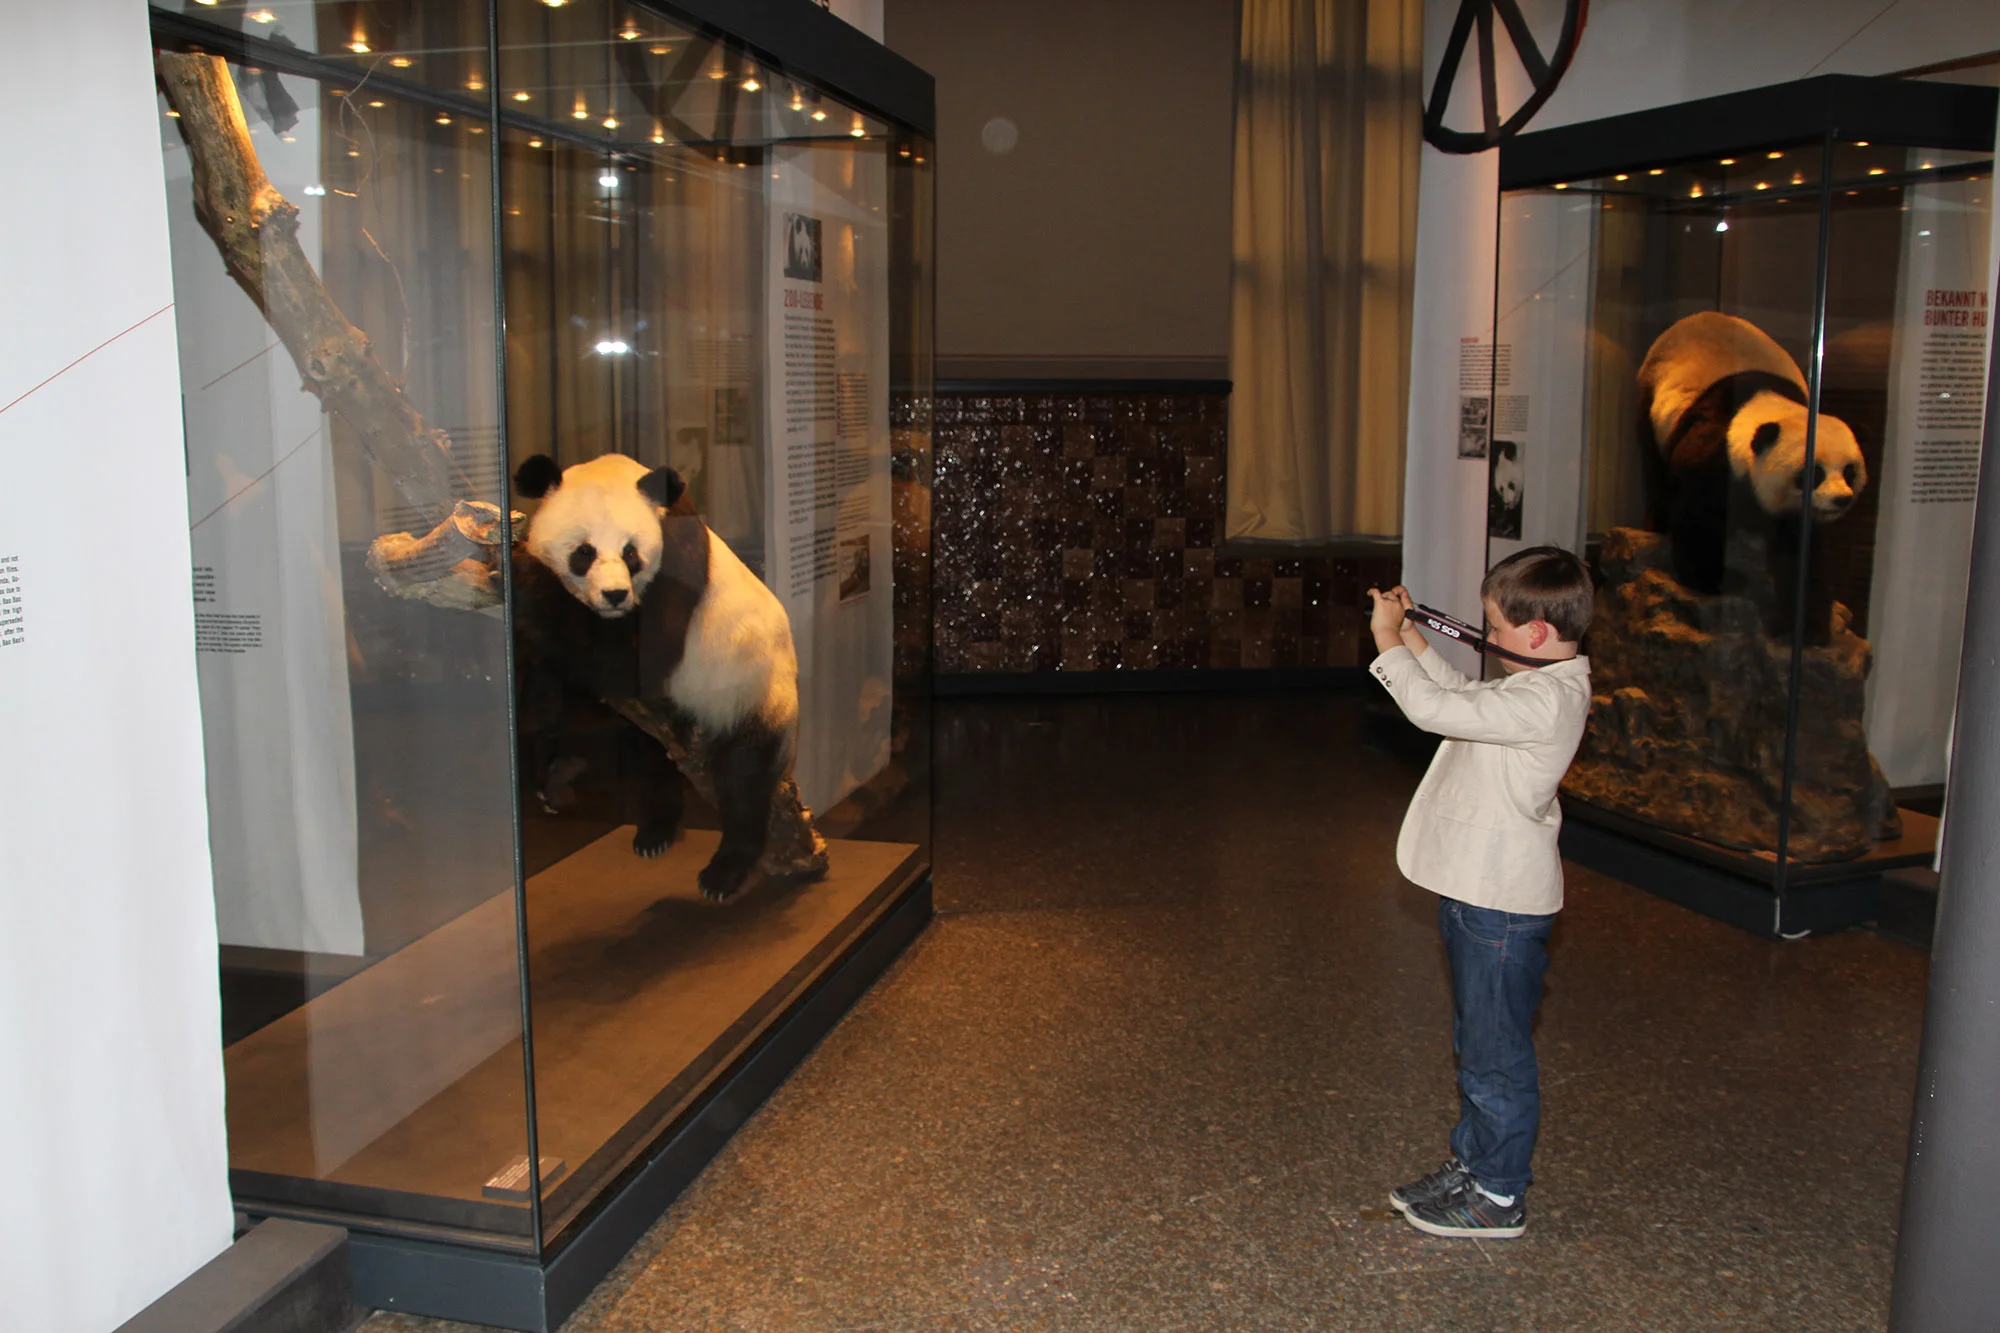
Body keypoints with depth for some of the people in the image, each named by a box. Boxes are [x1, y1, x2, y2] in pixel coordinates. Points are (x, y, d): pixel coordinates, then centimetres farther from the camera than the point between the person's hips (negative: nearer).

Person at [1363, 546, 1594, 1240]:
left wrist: (1388, 641, -15)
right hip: (1479, 891, 10)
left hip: (1502, 904, -10)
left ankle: (1499, 1197, 18)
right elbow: (1467, 694, 22)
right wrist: (1412, 639, 14)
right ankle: (1471, 1163, 37)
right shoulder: (1544, 684, 7)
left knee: (1496, 1054, 4)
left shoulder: (1545, 700, -25)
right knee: (1476, 1044, 22)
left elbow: (1436, 708, -28)